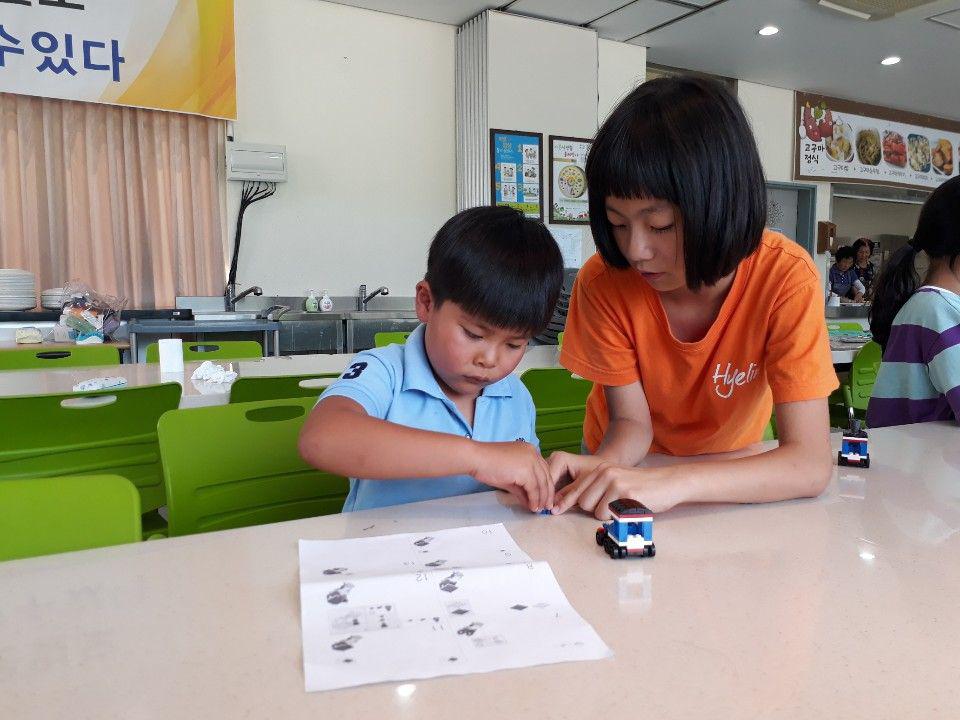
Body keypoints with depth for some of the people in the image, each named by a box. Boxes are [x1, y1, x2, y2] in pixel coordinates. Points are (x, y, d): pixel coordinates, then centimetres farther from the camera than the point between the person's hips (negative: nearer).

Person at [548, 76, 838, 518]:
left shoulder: (786, 277, -25)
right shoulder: (603, 281, -21)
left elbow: (811, 464, -28)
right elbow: (631, 421, -13)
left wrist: (674, 482, -43)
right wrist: (602, 467, -35)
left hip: (728, 472, 1)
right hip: (628, 465, 0)